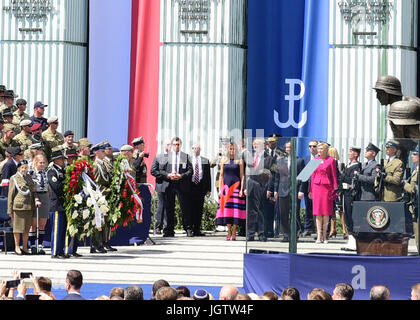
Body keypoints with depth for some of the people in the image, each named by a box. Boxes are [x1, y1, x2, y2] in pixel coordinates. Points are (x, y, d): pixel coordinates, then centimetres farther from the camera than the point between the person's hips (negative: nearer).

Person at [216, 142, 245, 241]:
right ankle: (229, 233, 2)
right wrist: (220, 189, 5)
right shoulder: (224, 161, 11)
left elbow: (242, 176, 5)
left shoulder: (239, 161, 6)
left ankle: (234, 233, -4)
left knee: (236, 209, -7)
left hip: (236, 186, -2)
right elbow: (221, 176, 12)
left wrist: (241, 189, -4)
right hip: (226, 187, 2)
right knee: (226, 210, -3)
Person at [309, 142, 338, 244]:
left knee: (326, 212, 0)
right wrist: (311, 189, 10)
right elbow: (313, 175, 13)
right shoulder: (315, 159, 11)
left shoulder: (331, 160, 0)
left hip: (327, 187, -3)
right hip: (317, 187, 3)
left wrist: (335, 189, -5)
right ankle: (319, 236, 2)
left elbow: (334, 175, 0)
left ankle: (324, 236, 7)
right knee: (318, 212, 0)